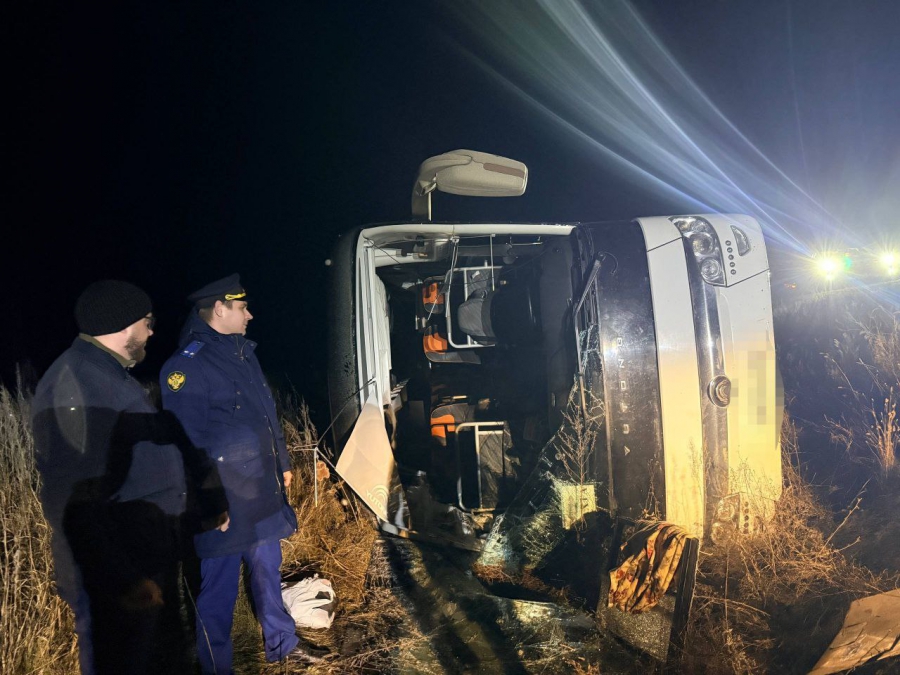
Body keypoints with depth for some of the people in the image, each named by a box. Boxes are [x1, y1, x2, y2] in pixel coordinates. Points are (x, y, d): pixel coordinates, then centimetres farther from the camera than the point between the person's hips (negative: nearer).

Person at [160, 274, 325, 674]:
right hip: (223, 500, -8)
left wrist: (282, 463, 21)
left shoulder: (243, 352, 11)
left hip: (262, 491, 9)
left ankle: (281, 643, 39)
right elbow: (187, 438, -19)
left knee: (268, 569, 22)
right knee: (219, 588, 4)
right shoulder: (187, 365, -17)